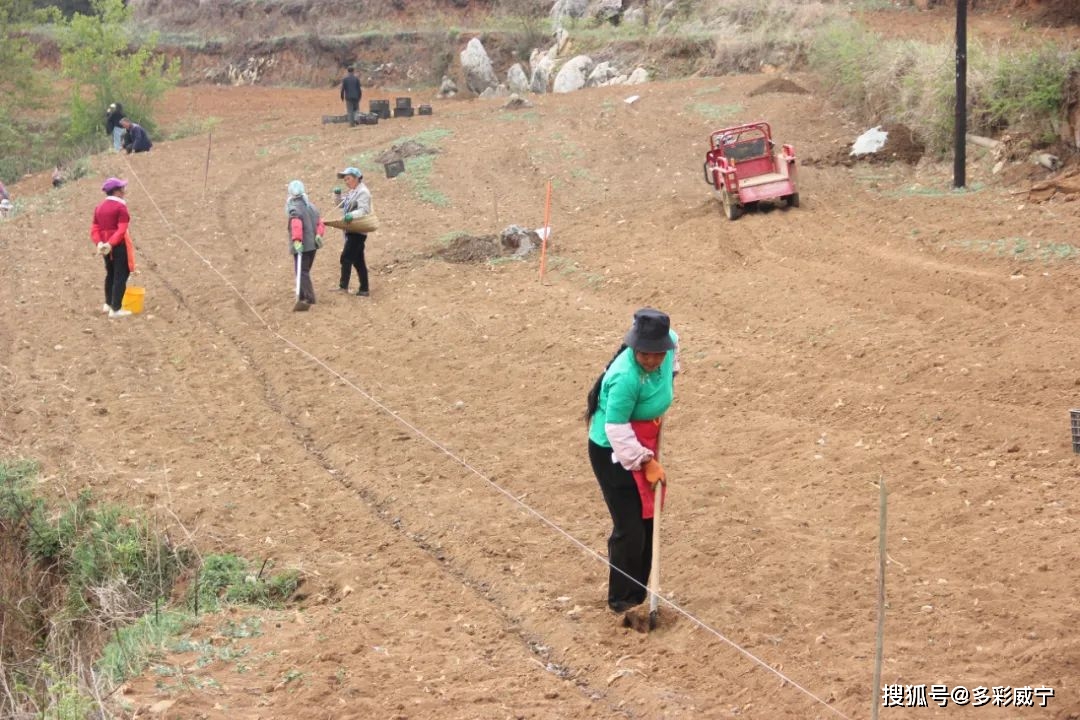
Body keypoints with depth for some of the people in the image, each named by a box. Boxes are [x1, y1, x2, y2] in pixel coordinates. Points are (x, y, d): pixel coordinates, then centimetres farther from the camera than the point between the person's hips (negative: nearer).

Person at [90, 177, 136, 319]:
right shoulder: (120, 207, -14)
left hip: (105, 246, 8)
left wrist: (99, 243, -11)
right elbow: (121, 230, -24)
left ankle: (108, 304, 34)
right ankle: (115, 309, -2)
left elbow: (95, 229, 2)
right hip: (119, 246, -8)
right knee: (121, 276, -2)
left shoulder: (99, 208, 9)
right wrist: (110, 244, -28)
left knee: (110, 274, 23)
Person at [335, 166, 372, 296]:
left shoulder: (363, 192, -11)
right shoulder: (352, 192, 18)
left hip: (358, 231, -10)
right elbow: (341, 205, 25)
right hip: (351, 231, 10)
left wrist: (352, 215, -40)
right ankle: (364, 289, 13)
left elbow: (364, 210, -23)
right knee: (358, 261, 10)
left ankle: (343, 286, -15)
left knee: (346, 257, -14)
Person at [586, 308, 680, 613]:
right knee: (629, 528, -6)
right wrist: (646, 463, -21)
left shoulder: (669, 342, -15)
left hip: (644, 444, 8)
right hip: (614, 453, -8)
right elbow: (617, 430, -27)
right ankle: (621, 600, 12)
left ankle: (638, 593, 30)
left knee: (647, 521, 15)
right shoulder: (625, 378, -35)